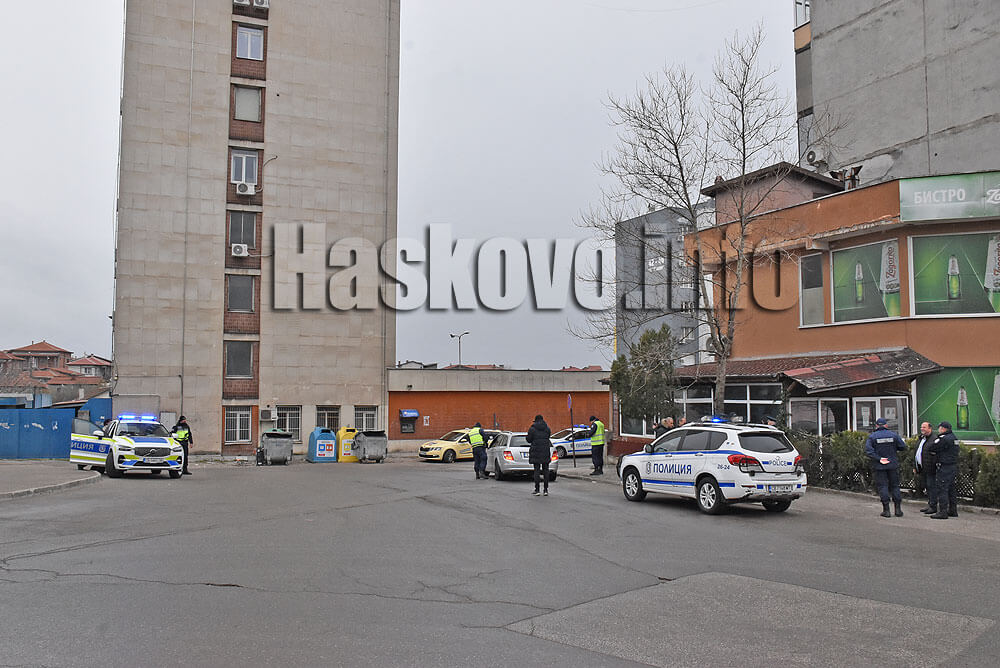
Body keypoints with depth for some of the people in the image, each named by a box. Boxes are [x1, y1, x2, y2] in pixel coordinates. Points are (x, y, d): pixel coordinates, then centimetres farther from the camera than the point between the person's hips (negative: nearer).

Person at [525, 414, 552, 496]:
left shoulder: (532, 429, -6)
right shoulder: (547, 428, 4)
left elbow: (529, 439, -3)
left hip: (536, 452, -2)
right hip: (546, 451, 2)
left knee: (536, 470, 2)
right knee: (545, 469, 8)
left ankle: (537, 490, -1)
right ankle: (546, 490, 6)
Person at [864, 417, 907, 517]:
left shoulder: (872, 436, -3)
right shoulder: (893, 434, 2)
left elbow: (868, 450, -15)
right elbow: (903, 447, 1)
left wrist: (879, 459, -14)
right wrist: (893, 448, 16)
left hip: (879, 466, -2)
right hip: (893, 464, 2)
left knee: (882, 486, 3)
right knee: (894, 485, 11)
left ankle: (886, 510, 0)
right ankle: (898, 509, 10)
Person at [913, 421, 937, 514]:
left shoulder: (934, 439, -14)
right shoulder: (921, 439, 16)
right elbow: (916, 453, 22)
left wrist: (936, 466, -22)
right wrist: (915, 467, 22)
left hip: (930, 468, -9)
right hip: (923, 468, 9)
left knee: (931, 486, -6)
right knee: (927, 486, 14)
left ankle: (933, 506, -1)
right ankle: (930, 505, 23)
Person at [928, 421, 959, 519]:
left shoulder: (944, 439, -17)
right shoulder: (953, 437, 15)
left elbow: (932, 448, -15)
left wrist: (936, 439, 0)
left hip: (945, 467, -10)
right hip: (953, 466, 10)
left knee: (942, 489, -7)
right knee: (951, 489, 16)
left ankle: (943, 512, -8)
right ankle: (953, 510, 22)